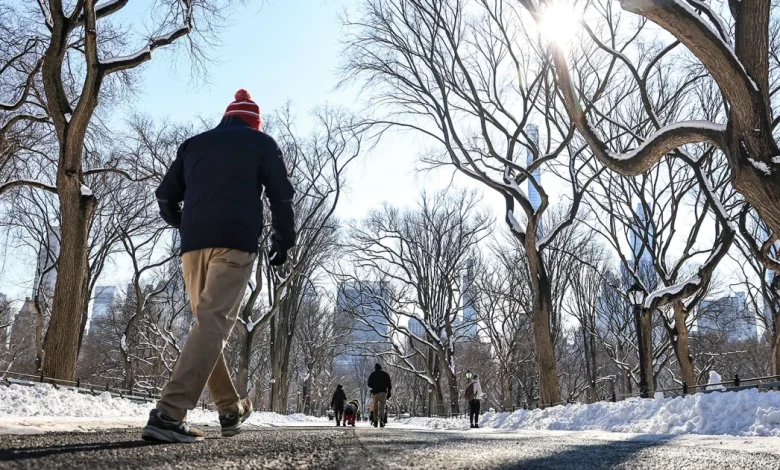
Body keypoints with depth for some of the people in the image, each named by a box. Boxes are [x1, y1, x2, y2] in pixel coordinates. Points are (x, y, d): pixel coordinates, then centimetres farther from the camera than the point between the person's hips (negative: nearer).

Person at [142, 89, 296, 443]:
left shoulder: (193, 144, 23)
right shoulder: (261, 142, 13)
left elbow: (165, 197, 20)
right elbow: (281, 195, 4)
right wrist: (284, 239, 14)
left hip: (193, 244, 5)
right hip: (235, 242, -5)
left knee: (207, 323, 14)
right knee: (213, 323, -13)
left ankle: (231, 409, 19)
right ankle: (168, 414, -24)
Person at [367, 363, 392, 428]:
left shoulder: (372, 374, 9)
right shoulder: (386, 374, 11)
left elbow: (369, 384, 9)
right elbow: (389, 385, 7)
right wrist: (389, 393, 9)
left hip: (375, 392, 0)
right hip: (383, 392, 0)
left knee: (375, 407, 11)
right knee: (382, 407, -4)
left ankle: (375, 421, 7)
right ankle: (381, 421, -22)